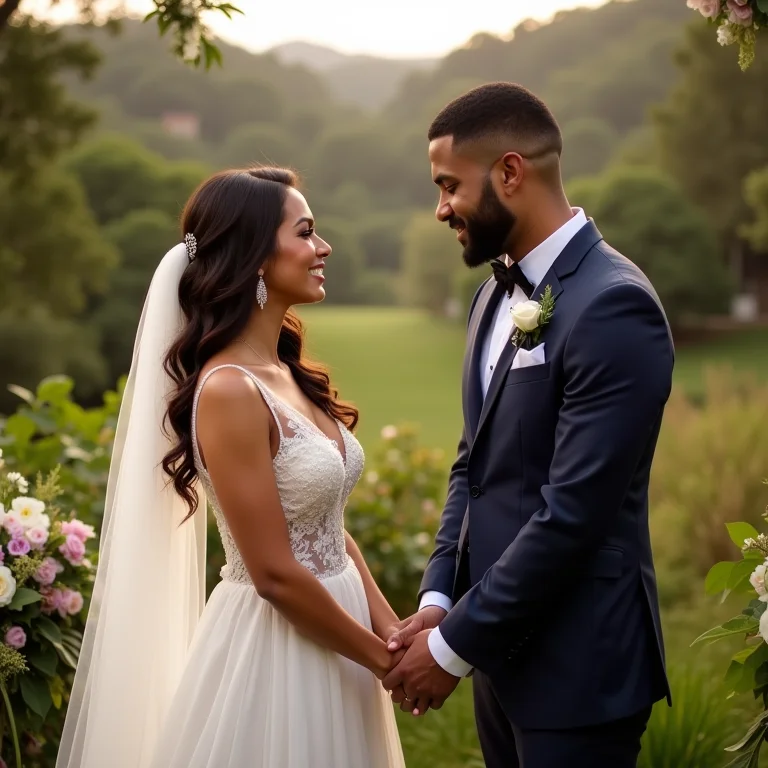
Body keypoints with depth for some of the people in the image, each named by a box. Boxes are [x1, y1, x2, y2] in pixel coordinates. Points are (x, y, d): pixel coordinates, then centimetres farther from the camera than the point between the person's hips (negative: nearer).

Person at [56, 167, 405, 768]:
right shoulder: (229, 391, -20)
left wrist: (389, 627, -1)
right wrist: (382, 657, -11)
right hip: (274, 649, -8)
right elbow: (275, 574, -20)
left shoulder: (289, 374, 6)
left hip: (330, 646, 8)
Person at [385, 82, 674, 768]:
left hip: (576, 665, -8)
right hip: (504, 646, 8)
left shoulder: (614, 306, -19)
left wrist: (454, 645, -16)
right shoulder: (498, 295, 9)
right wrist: (438, 600, 2)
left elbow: (573, 513, -22)